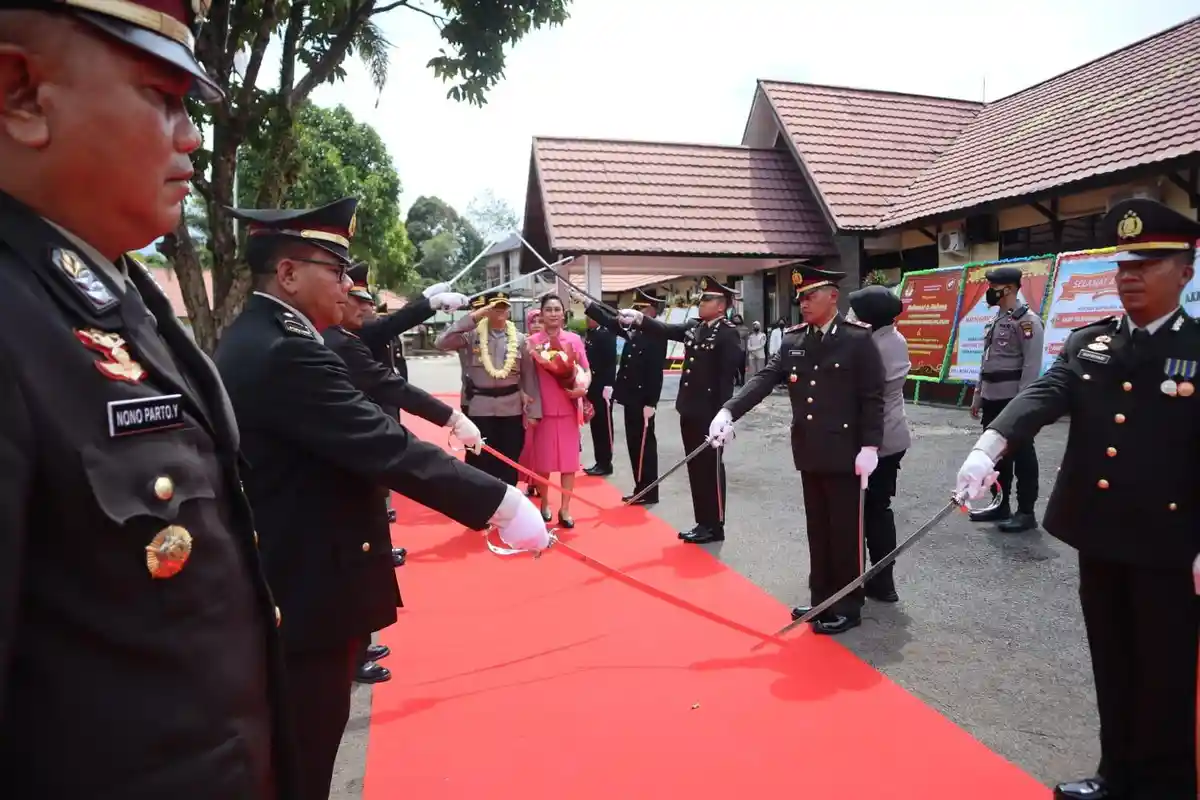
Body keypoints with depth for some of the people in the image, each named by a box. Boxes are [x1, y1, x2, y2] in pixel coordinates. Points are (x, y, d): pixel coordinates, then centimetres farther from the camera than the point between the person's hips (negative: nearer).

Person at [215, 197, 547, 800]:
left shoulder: (252, 340, 9)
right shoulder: (286, 352, -24)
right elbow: (386, 448, -29)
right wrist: (500, 503, -27)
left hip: (283, 583, 10)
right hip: (309, 591, -10)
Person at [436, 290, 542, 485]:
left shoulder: (519, 339, 3)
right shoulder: (471, 335, -2)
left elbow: (529, 376, 6)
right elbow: (441, 343, -18)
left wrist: (533, 411, 2)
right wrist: (473, 317, -19)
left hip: (511, 409, 2)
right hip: (478, 409, -2)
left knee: (510, 463, 11)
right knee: (479, 461, 5)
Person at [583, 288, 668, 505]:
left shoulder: (657, 334, -14)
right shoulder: (633, 330, 10)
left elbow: (656, 372, -18)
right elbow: (610, 322, 14)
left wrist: (651, 403, -20)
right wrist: (586, 303, 7)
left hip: (643, 400, -8)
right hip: (630, 398, 8)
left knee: (644, 444, 1)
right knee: (634, 444, 13)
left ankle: (649, 492, 10)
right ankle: (640, 489, 22)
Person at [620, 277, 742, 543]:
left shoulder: (728, 333, -11)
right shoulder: (693, 327, 13)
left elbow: (728, 376, -16)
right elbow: (665, 330, 6)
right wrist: (639, 318, -10)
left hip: (710, 413, -8)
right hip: (690, 411, 8)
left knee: (710, 469, 2)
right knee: (696, 468, 13)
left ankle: (715, 526, 13)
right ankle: (703, 522, 23)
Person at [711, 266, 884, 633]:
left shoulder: (858, 339, -8)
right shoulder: (793, 341, 7)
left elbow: (872, 398, -9)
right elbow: (764, 379, -2)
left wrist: (870, 446, -16)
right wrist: (728, 411, -16)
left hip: (844, 454, -5)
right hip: (810, 452, 5)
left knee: (845, 531, 4)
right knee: (817, 530, 14)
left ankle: (847, 607, 17)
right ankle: (822, 599, 26)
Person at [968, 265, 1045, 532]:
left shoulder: (1027, 321, -12)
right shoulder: (995, 321, 15)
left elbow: (1032, 366, -17)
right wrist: (978, 394, 18)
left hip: (1014, 400, -9)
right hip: (992, 399, 9)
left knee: (1021, 457, -1)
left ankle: (1026, 513, 7)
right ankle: (1001, 506, 24)